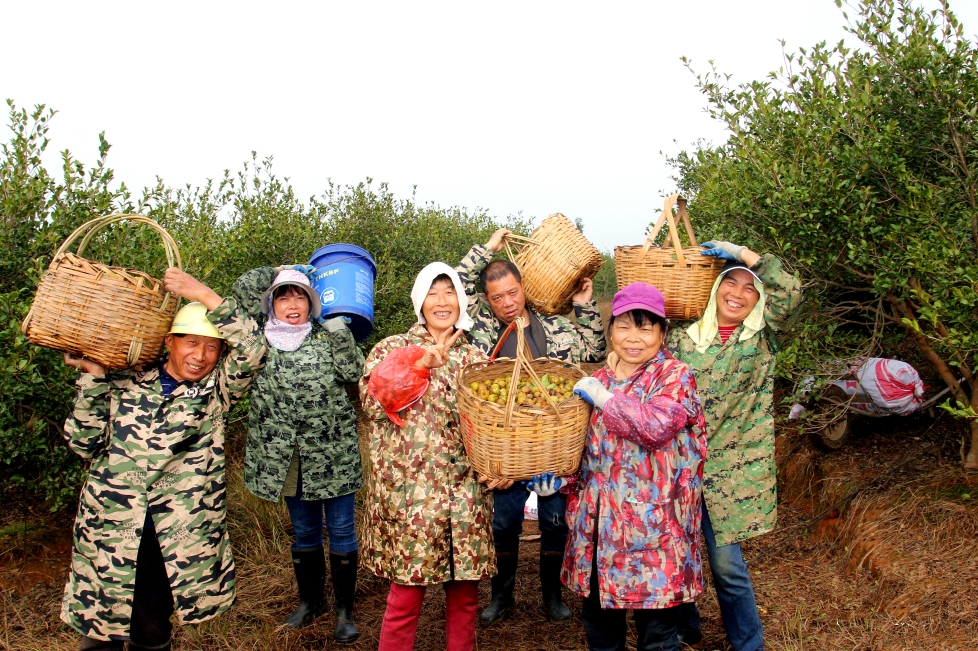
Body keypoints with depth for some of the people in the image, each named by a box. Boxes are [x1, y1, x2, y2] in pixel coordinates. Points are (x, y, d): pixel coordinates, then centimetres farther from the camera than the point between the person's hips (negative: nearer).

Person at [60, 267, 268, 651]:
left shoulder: (217, 390, 2)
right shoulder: (125, 383, 6)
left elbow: (253, 350, -16)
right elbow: (84, 444, 5)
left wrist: (205, 296, -16)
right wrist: (93, 378, -4)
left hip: (176, 533, -1)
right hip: (110, 527, 1)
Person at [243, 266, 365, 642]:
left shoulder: (326, 339, 1)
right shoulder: (260, 342, 6)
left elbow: (353, 372, -10)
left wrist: (339, 331, -18)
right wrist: (275, 273, 5)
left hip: (332, 452, -2)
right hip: (285, 457, 2)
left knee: (341, 530, 4)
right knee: (304, 532, 16)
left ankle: (345, 610, 18)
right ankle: (310, 600, 35)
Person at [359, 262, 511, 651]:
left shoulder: (475, 358, 13)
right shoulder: (392, 349, 5)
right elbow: (374, 402, -12)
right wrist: (420, 363, -19)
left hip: (467, 491, 3)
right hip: (410, 490, -3)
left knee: (465, 593, 10)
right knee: (407, 595, 1)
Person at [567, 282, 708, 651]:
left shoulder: (675, 376, -6)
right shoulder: (600, 378, 11)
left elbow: (658, 425, -26)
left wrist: (602, 397, -17)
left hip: (652, 521, -6)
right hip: (598, 521, 6)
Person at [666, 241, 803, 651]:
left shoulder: (762, 336, 2)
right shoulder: (682, 335, 5)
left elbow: (791, 291, -12)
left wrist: (744, 253, -9)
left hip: (728, 470, -2)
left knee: (726, 563, 1)